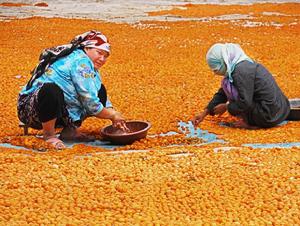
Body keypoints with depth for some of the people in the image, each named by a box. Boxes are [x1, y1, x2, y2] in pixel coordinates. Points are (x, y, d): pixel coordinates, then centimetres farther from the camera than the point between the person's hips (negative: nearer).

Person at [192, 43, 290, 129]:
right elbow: (222, 93, 19)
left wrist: (226, 107, -4)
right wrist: (204, 113, 17)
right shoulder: (243, 65, 12)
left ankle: (249, 122, -5)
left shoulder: (241, 71, -18)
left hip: (270, 116, -10)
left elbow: (245, 103, -21)